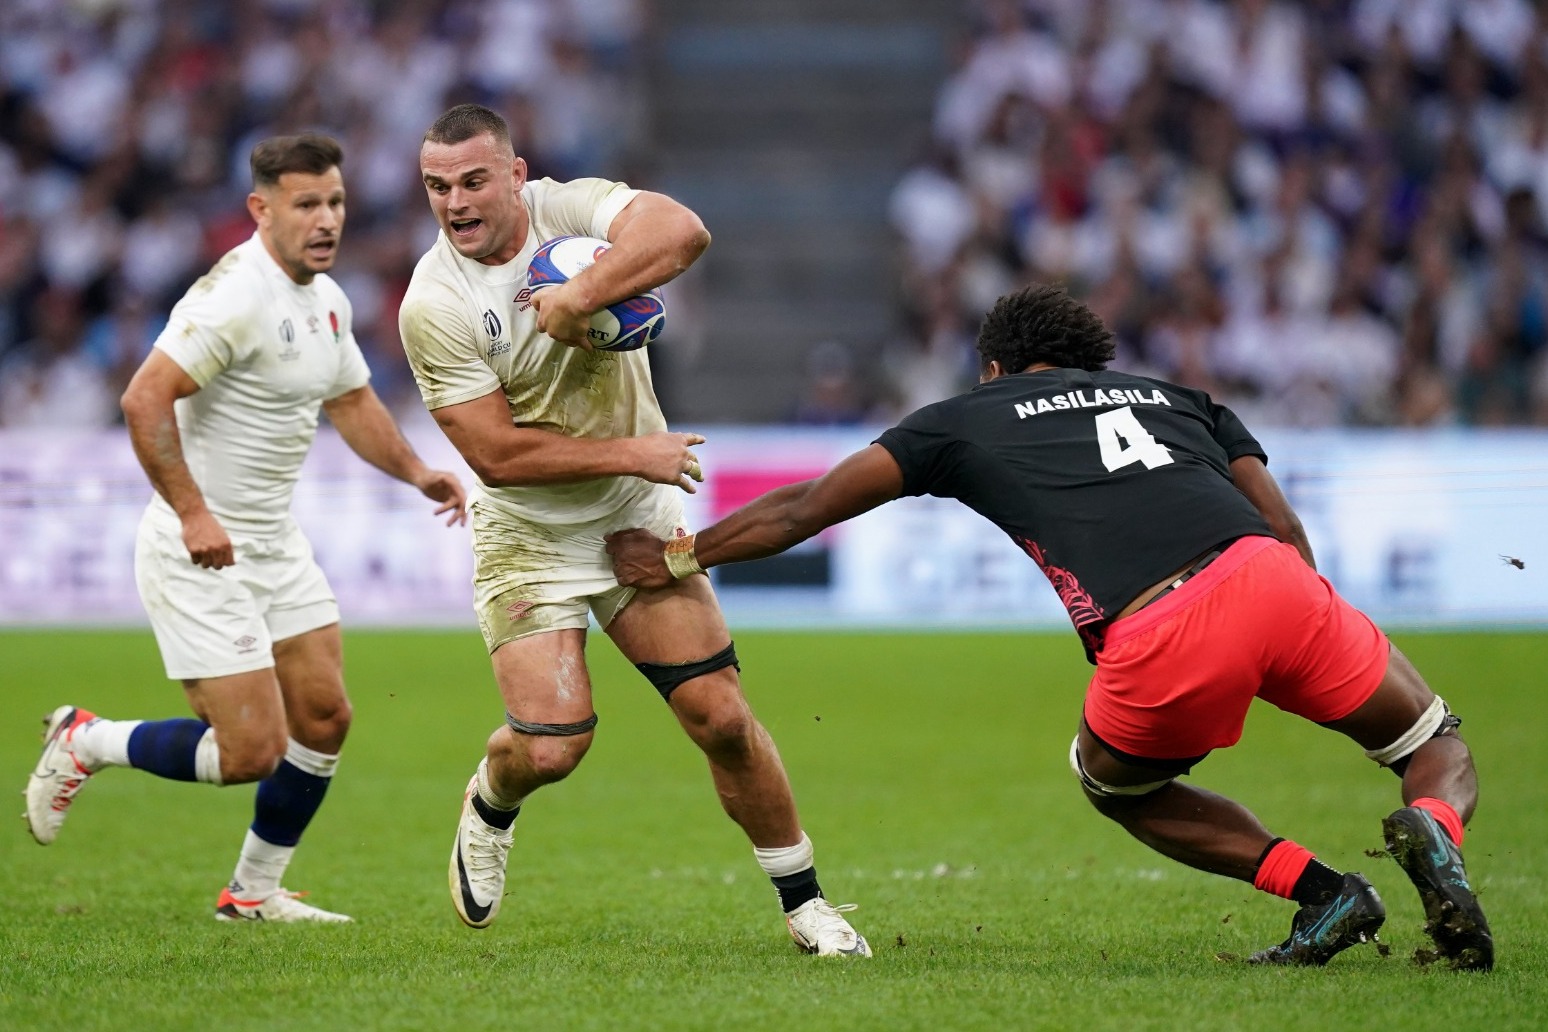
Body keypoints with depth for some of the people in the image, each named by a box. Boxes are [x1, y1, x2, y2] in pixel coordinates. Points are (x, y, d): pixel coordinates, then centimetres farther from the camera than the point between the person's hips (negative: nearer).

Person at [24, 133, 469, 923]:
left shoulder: (327, 301, 9)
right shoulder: (236, 296, -21)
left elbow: (350, 400, 27)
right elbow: (145, 399, -27)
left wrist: (415, 471, 14)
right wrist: (192, 513, -28)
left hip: (275, 544, 9)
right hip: (201, 552, -9)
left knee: (324, 718, 6)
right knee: (251, 751, -11)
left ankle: (255, 891, 21)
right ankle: (86, 743, 11)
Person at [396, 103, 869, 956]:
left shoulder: (570, 209, -12)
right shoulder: (433, 306, -18)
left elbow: (680, 231, -33)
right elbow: (497, 453, -19)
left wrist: (577, 300, -38)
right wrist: (632, 454, -17)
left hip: (638, 522, 2)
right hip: (527, 540, -2)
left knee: (722, 719, -3)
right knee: (550, 744, -12)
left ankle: (804, 904, 12)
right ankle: (489, 807, 25)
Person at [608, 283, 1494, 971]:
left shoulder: (967, 419, 25)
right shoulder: (1179, 397, 32)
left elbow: (806, 508, 27)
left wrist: (678, 557, 39)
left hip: (1160, 647, -2)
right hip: (1270, 579, 2)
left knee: (1114, 782, 31)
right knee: (1441, 752, 22)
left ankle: (1320, 889, 12)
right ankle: (1433, 831, -16)